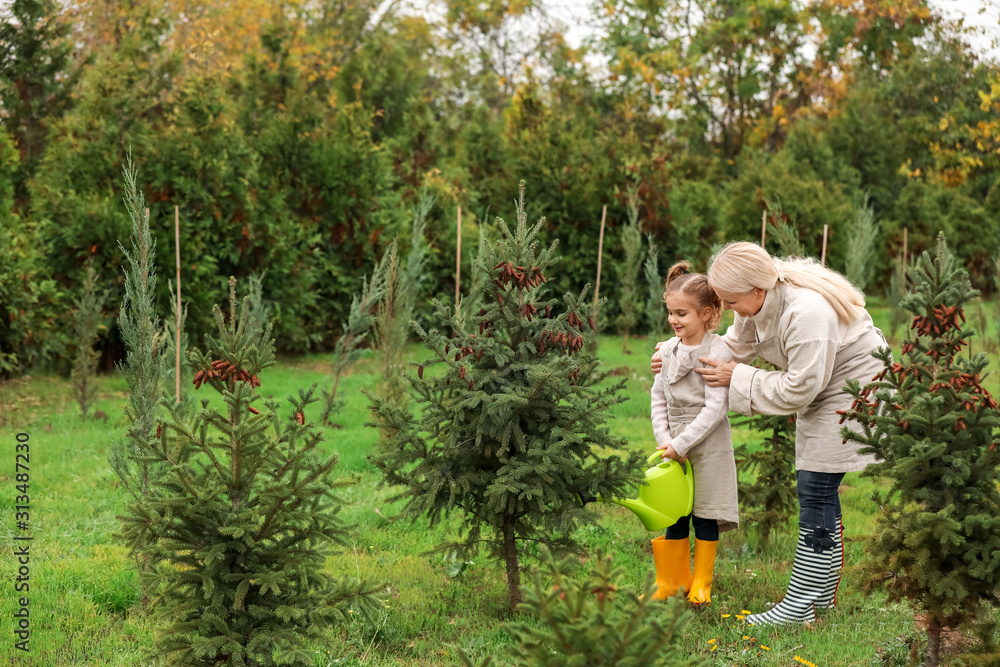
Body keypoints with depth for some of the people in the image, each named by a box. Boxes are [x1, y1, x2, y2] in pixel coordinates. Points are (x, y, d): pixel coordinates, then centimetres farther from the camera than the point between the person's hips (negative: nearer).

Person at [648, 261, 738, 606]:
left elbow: (715, 406, -16)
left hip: (708, 445, -5)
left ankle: (701, 584, 15)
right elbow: (658, 398, 10)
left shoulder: (718, 351, -12)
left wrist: (681, 444, -18)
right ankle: (672, 581, 21)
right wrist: (665, 440, -3)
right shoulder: (667, 350, 6)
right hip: (675, 445, 5)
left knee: (705, 518, 3)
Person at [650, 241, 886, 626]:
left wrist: (737, 378, -19)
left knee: (817, 491, -11)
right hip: (820, 394, 9)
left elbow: (798, 388, -26)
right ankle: (822, 597, 19)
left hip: (851, 392, -9)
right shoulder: (760, 304, -5)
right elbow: (735, 346, 14)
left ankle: (799, 607, -7)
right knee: (815, 492, 11)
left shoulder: (807, 312, -33)